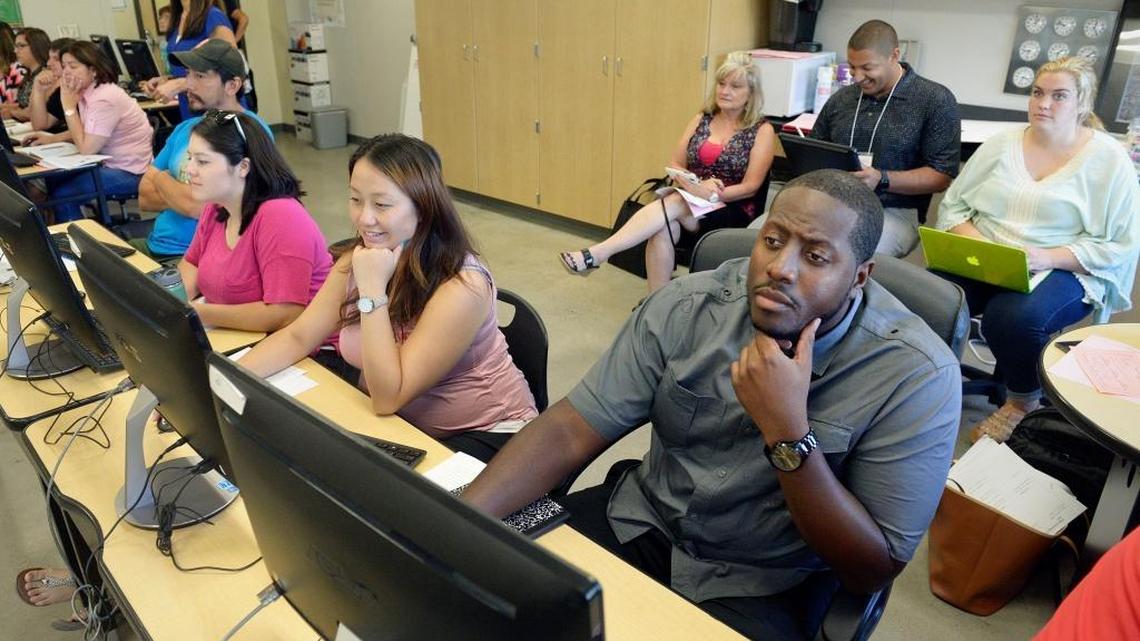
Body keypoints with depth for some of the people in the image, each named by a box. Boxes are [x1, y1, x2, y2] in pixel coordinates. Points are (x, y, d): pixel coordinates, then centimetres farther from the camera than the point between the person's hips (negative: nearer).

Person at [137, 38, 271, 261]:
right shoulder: (185, 128, 14)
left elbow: (197, 206, -20)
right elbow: (144, 197, 12)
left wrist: (161, 179, 1)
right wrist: (181, 193, -8)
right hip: (157, 244, 8)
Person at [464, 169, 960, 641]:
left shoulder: (916, 374, -19)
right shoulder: (687, 307, -12)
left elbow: (871, 572, -17)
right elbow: (570, 431, -13)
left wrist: (787, 432, -30)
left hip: (764, 588, -2)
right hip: (640, 524, 3)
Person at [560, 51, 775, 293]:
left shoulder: (762, 130, -1)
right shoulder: (701, 119, 11)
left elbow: (750, 187, -6)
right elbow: (674, 165, 8)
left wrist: (711, 194, -21)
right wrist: (694, 185, -14)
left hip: (731, 211, -3)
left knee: (673, 203, -34)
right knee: (664, 224, -34)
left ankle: (596, 254, -40)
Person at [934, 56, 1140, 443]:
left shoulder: (1109, 160, 0)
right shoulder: (1001, 145, 9)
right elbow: (953, 205, 7)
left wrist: (1049, 257, -20)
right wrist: (972, 240, -14)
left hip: (1066, 271, -2)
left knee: (1014, 318, -35)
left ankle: (1023, 402, -3)